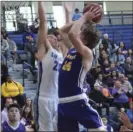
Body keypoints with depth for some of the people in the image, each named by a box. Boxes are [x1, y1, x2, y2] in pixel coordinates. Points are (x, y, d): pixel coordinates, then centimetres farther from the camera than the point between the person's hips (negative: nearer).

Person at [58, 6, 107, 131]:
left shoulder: (87, 53, -11)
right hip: (63, 102, 7)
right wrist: (84, 19, 13)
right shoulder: (72, 50, 11)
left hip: (78, 101, -7)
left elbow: (72, 34, -28)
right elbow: (63, 30, 21)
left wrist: (85, 17, -13)